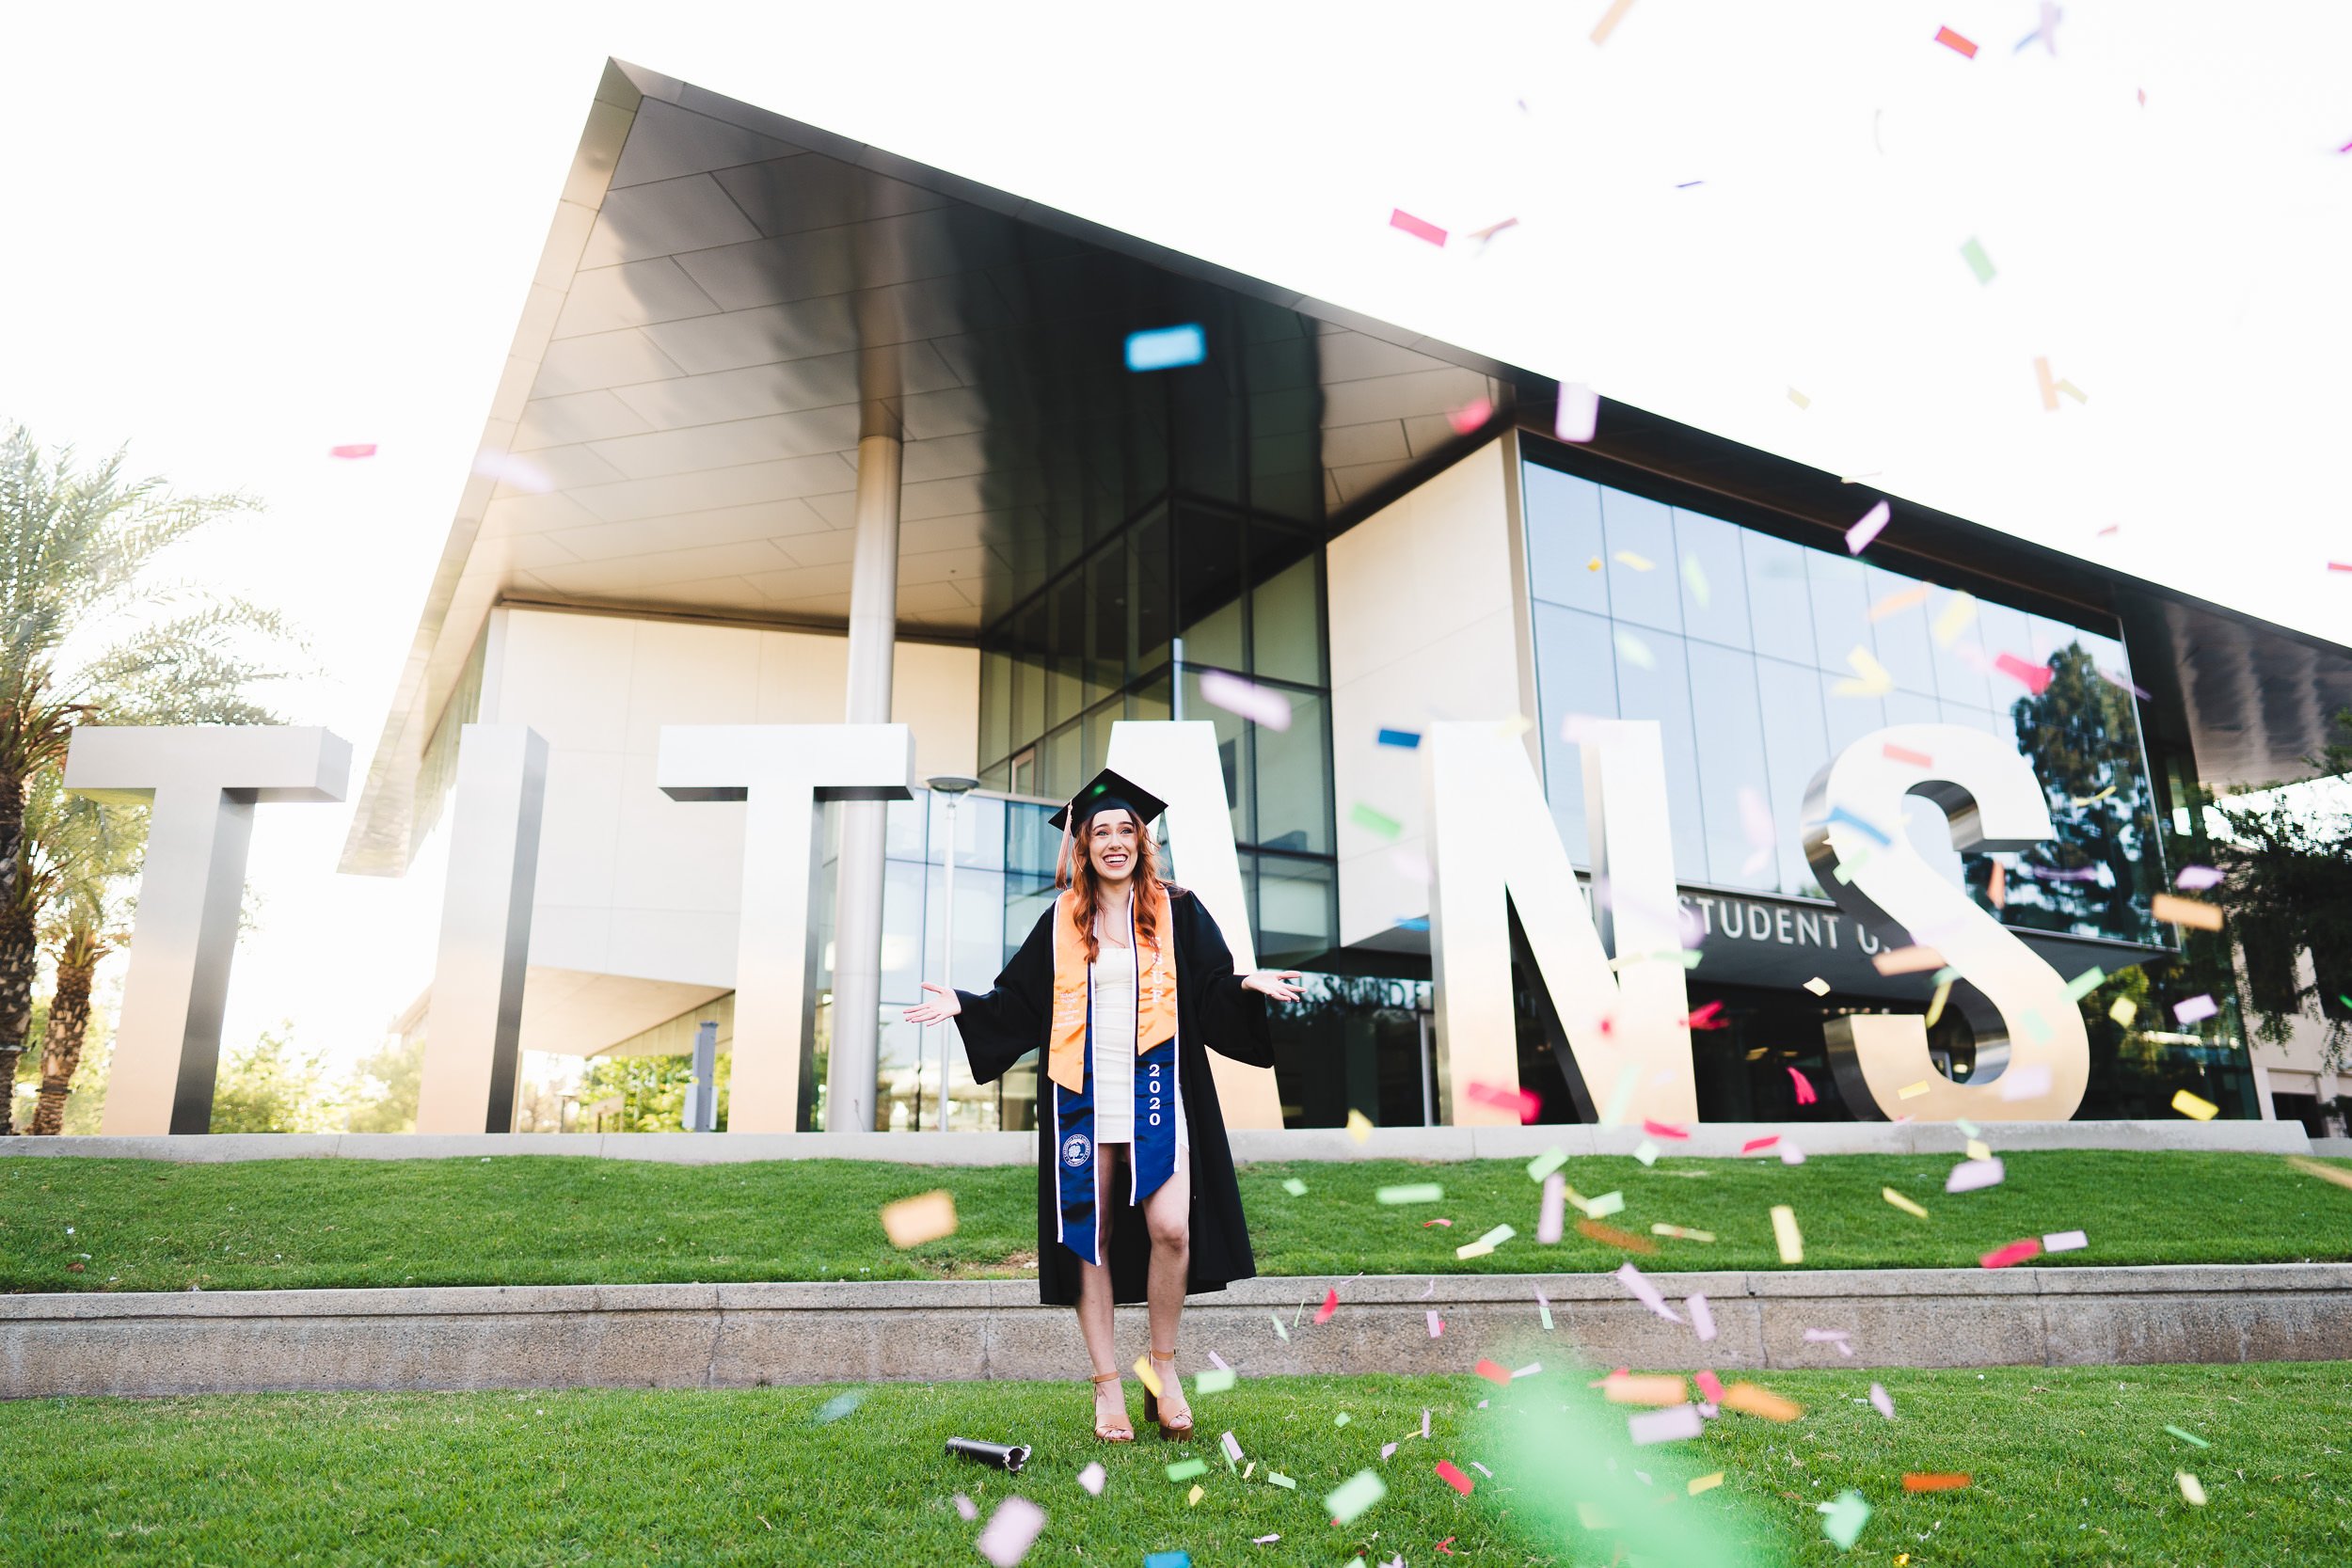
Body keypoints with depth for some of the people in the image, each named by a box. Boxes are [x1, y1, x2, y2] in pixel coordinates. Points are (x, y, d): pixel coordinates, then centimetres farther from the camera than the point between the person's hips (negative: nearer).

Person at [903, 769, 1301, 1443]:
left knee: (1171, 1228, -13)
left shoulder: (1176, 911, 6)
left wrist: (1248, 985, -16)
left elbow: (1212, 993, 4)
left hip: (1157, 1090, -1)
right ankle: (1107, 1385, 16)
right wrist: (963, 1006, -1)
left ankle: (1163, 1366, 10)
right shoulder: (1061, 920, 9)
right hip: (1082, 1096, 2)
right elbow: (1019, 1004, 11)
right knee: (1090, 1237, 3)